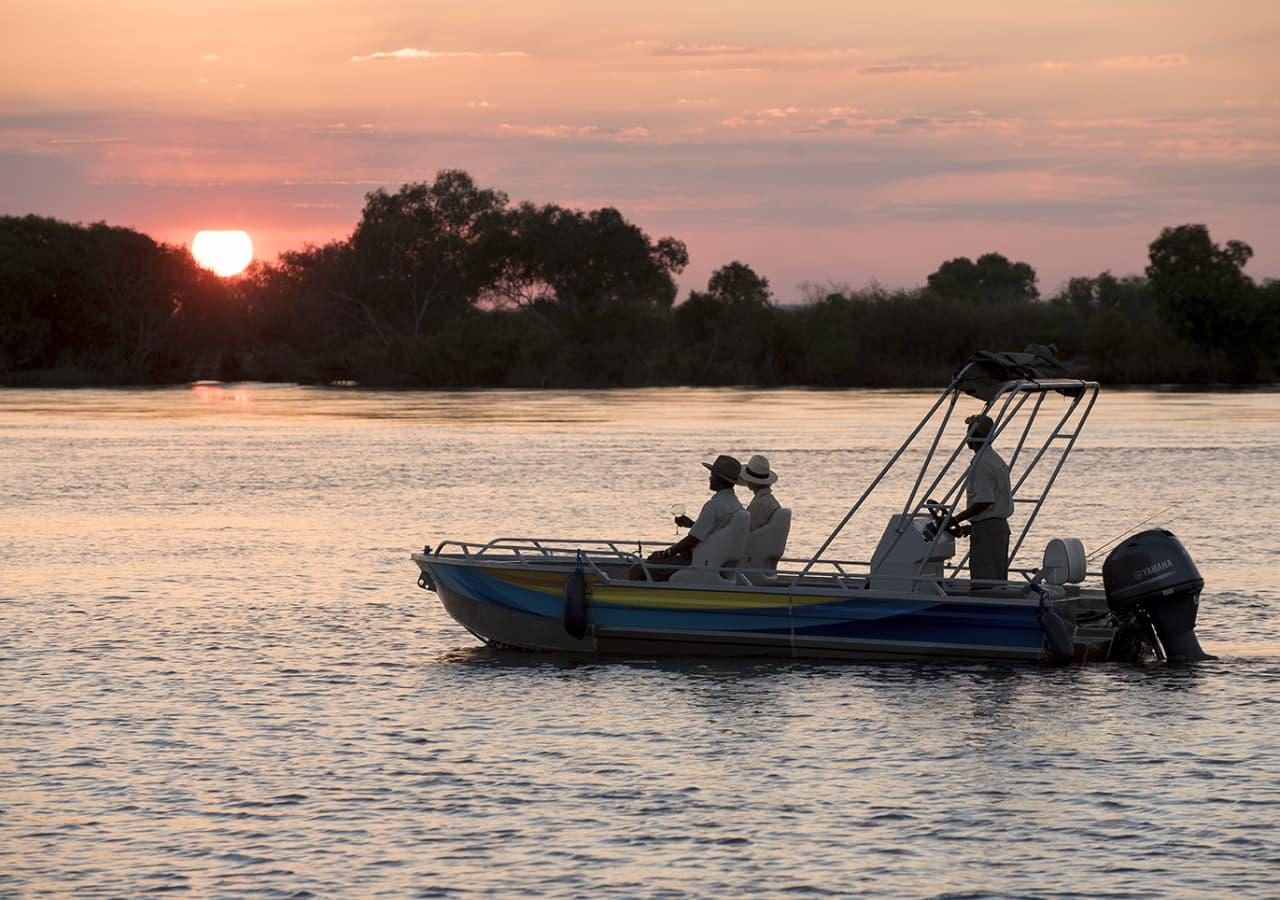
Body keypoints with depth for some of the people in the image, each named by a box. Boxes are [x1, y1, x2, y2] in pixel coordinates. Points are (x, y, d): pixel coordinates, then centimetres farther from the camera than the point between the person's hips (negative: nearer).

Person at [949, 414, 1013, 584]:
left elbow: (984, 501, -23)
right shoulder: (997, 460, 16)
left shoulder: (981, 463, -16)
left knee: (983, 582, -9)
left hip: (985, 529, -10)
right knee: (998, 581, 12)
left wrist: (955, 520, -18)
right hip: (1001, 525, 10)